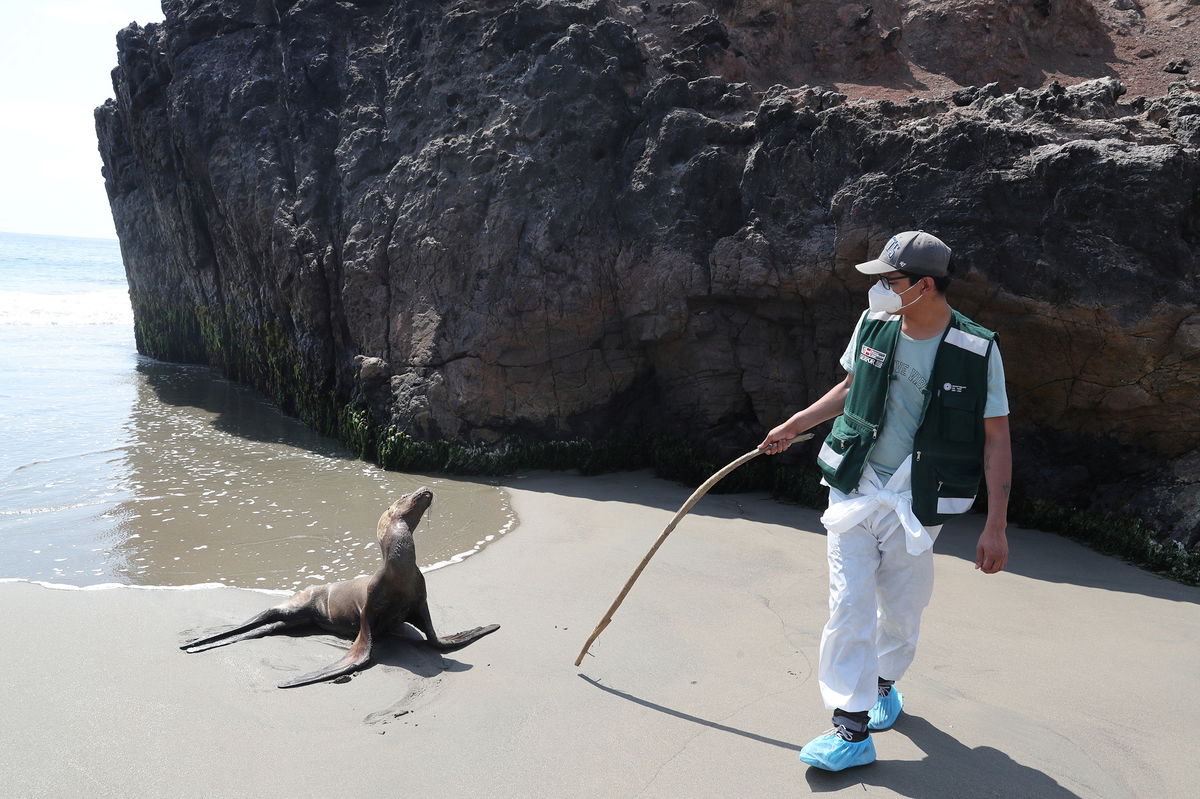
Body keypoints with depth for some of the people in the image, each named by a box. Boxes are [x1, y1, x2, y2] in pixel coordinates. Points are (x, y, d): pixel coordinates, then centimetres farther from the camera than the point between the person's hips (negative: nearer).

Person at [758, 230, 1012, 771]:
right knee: (849, 605, -5)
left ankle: (885, 682, 40)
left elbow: (996, 438, -8)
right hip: (855, 487, 2)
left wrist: (995, 526, -10)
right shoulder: (873, 325, -1)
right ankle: (852, 727, 1)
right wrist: (793, 426, 18)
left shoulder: (978, 350, -12)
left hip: (917, 501, -2)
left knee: (901, 610, 12)